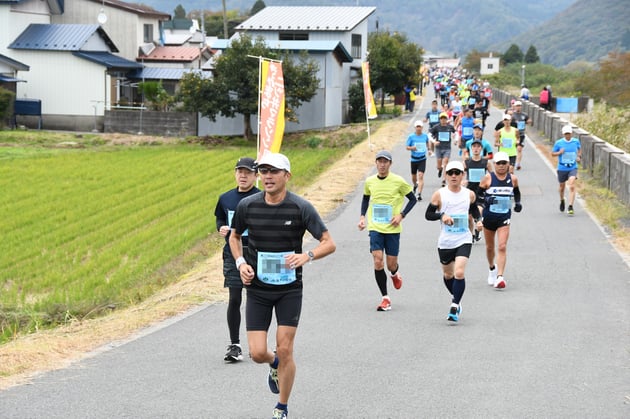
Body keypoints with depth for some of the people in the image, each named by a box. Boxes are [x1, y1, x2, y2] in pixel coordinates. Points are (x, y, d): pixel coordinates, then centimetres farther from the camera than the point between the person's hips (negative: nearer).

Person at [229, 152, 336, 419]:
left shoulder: (301, 207, -11)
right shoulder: (247, 206, -4)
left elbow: (329, 243, -8)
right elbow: (235, 236, 15)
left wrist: (307, 256, -27)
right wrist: (241, 263, -3)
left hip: (290, 289, -2)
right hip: (257, 288, 2)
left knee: (285, 350, -4)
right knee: (257, 353, -4)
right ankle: (275, 364, 35)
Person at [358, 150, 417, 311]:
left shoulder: (398, 181, -6)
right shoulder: (370, 181, 3)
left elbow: (412, 199, 3)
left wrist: (401, 215, -8)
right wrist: (362, 217, 9)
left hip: (392, 229, -2)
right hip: (375, 227, 2)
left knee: (391, 264, 2)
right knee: (378, 262, -11)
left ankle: (395, 274, 42)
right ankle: (385, 298, -1)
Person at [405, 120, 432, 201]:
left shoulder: (425, 136, 1)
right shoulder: (411, 136, -5)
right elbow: (407, 147, -2)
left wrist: (429, 149, 12)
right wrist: (412, 148, -22)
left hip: (422, 159, -1)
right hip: (414, 159, 1)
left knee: (421, 176, -15)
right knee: (413, 176, 15)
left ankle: (419, 194, -18)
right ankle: (415, 185, 49)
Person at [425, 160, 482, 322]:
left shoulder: (469, 194, 2)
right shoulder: (439, 194, -5)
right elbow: (428, 214, -2)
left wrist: (479, 220, 2)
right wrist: (442, 215, -20)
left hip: (463, 241, -1)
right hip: (445, 242, 1)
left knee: (459, 273, -18)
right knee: (447, 275, 15)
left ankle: (454, 308, -10)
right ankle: (455, 297, 44)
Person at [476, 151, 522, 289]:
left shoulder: (513, 179, 3)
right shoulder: (488, 178, -5)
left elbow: (517, 192, 22)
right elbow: (477, 195, -2)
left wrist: (518, 203, 6)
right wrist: (485, 200, -21)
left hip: (504, 217, 0)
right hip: (489, 215, 0)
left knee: (502, 247, -14)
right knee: (490, 247, 15)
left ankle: (500, 277, -17)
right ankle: (492, 268, 43)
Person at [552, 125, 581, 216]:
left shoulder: (576, 141, -1)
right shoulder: (559, 143, -7)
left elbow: (579, 148, 21)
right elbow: (552, 153, 2)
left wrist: (579, 156, 5)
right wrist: (559, 152, -18)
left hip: (572, 168, 0)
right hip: (562, 168, 1)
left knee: (572, 186, -18)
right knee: (562, 187, 16)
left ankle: (570, 207, -18)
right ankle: (562, 201, 47)